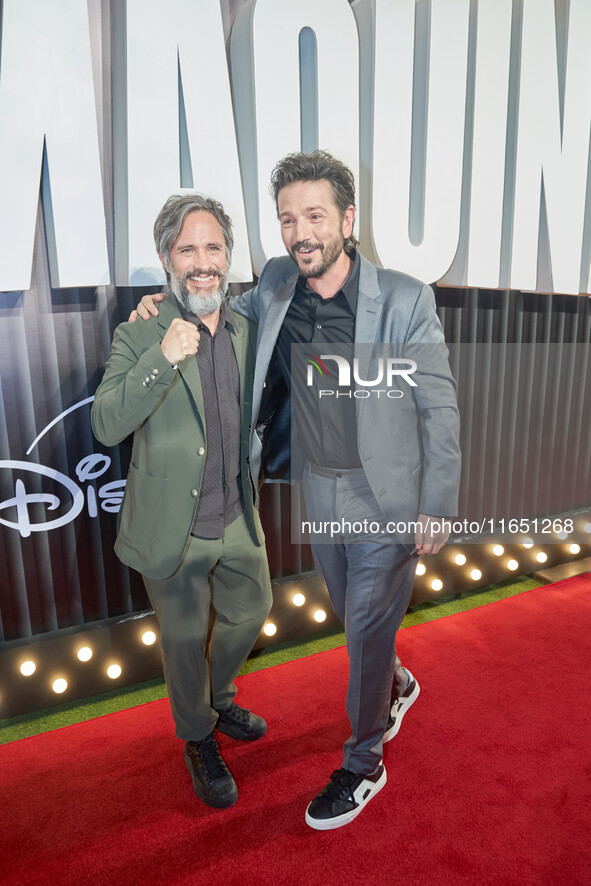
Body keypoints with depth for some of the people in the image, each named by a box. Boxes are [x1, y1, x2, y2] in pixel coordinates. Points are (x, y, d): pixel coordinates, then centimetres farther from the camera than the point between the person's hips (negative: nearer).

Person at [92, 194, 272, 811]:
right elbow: (106, 427, -25)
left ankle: (218, 701, 55)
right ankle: (198, 741, 45)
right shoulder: (139, 337, -13)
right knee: (185, 641, 14)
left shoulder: (246, 332, 2)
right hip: (174, 529, -5)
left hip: (237, 521, 5)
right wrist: (163, 358, -34)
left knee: (251, 611, 23)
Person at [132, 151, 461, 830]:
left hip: (386, 497, -4)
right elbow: (236, 313, 18)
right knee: (355, 616, 23)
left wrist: (437, 508, -12)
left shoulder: (405, 299, -18)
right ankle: (395, 686, 56)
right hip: (318, 489, 5)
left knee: (367, 630, 9)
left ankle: (362, 763, 35)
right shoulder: (276, 285, -5)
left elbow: (439, 409, -13)